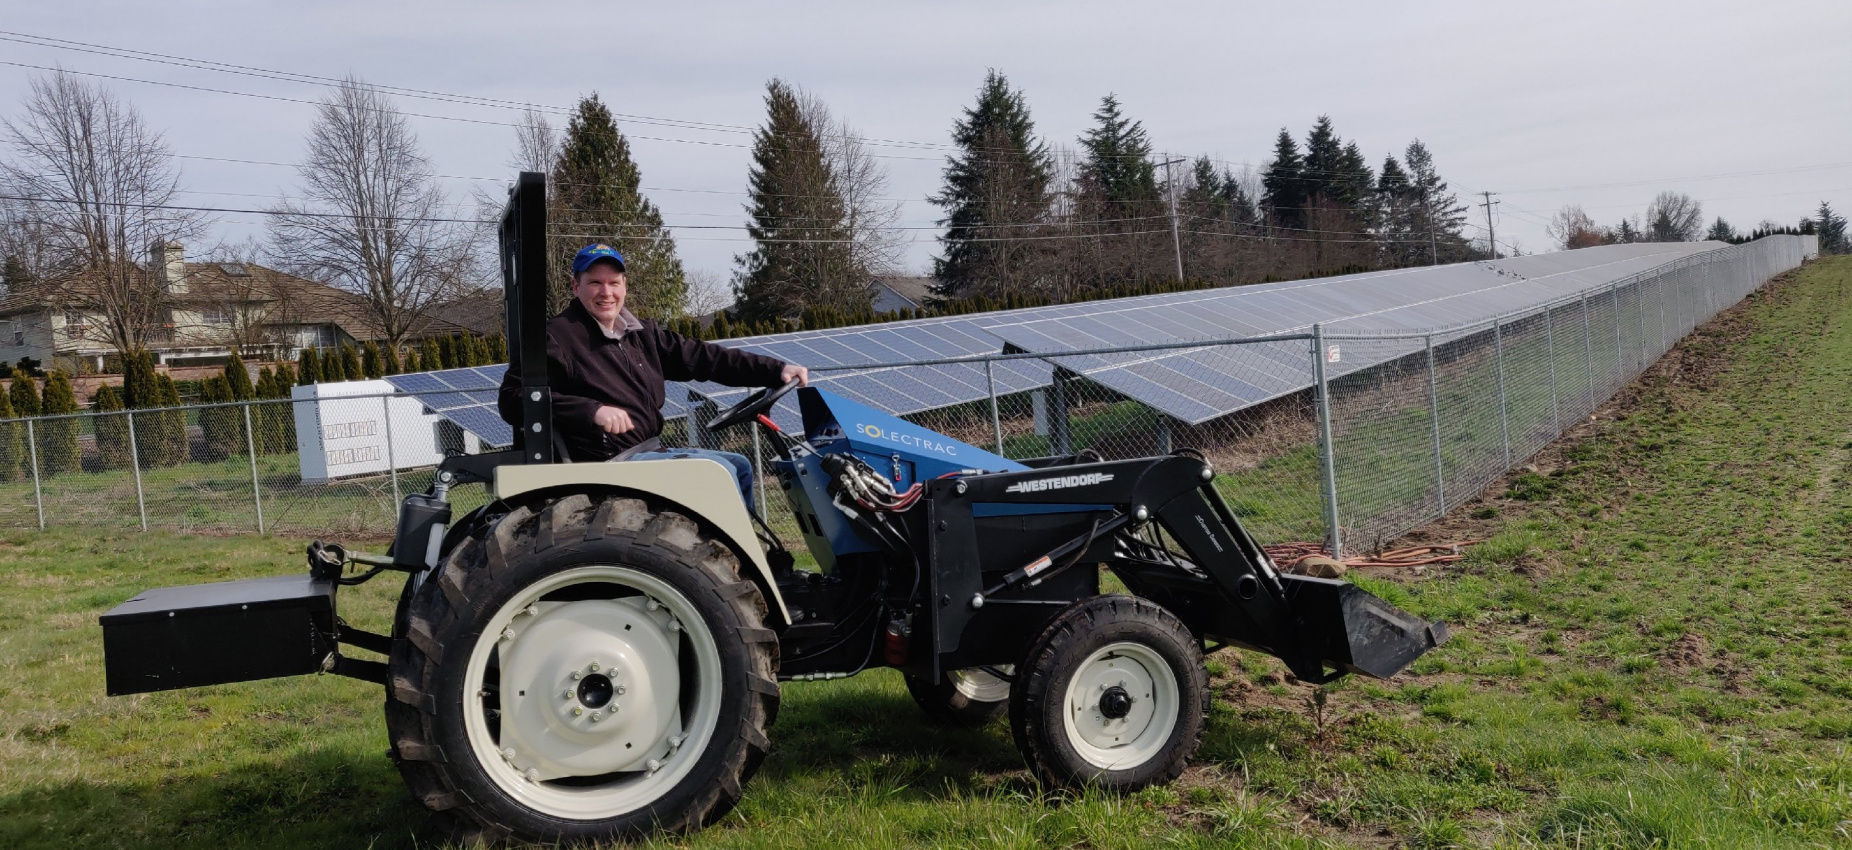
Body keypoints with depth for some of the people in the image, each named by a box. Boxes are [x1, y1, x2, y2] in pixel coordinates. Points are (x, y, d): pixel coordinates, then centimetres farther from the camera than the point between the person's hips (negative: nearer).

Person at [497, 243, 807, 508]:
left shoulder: (641, 334, 13)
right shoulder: (557, 336, -10)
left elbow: (703, 358, 11)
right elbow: (512, 397, -19)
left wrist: (777, 370, 3)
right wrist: (592, 410, -30)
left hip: (647, 451, 9)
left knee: (740, 466, 15)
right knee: (719, 470, -16)